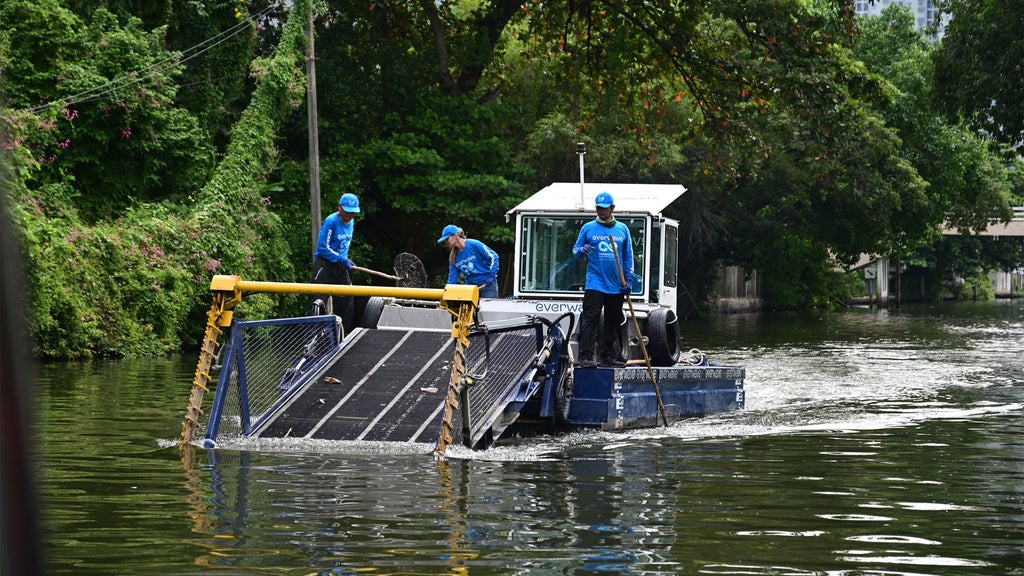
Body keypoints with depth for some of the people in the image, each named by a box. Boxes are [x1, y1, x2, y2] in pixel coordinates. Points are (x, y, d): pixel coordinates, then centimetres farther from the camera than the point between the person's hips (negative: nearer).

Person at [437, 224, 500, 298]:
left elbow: (494, 257, -10)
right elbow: (452, 277, 8)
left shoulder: (474, 245, -13)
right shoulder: (453, 257, 5)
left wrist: (492, 275, -17)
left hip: (487, 284, -6)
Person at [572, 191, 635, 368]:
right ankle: (586, 356, -14)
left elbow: (628, 256, 14)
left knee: (613, 323, 9)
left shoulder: (622, 229, 11)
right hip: (595, 284, -3)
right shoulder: (588, 228, 4)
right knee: (591, 320, -12)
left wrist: (629, 280, 6)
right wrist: (581, 251, -17)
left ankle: (608, 355, 17)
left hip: (617, 286, 3)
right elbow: (576, 250, 8)